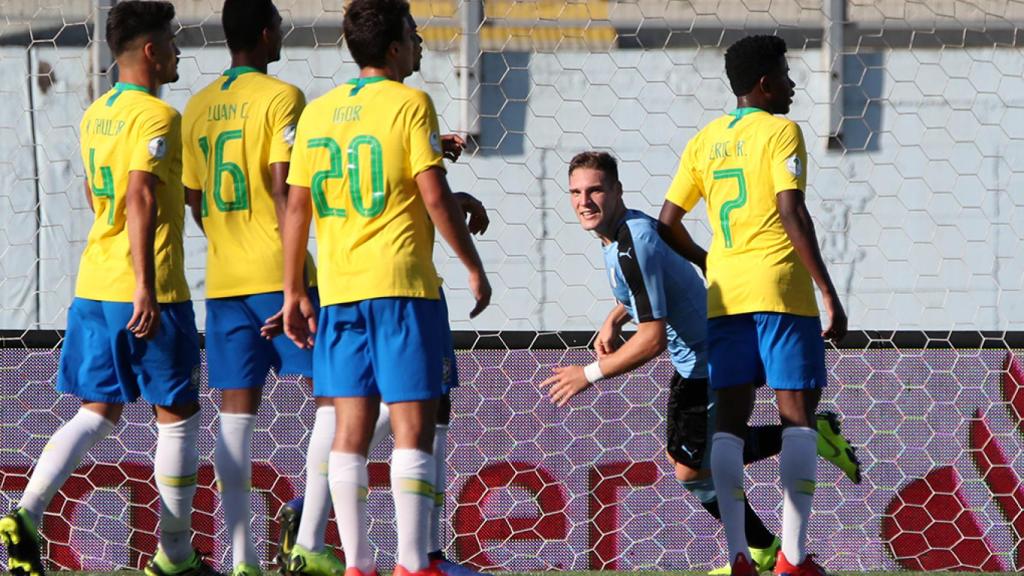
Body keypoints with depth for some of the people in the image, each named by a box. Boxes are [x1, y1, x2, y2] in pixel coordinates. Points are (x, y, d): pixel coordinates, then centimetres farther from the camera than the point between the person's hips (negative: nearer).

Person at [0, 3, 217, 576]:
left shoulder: (96, 116, 13)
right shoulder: (158, 116, -12)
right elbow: (141, 196, -23)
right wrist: (147, 286, -26)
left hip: (93, 286, 8)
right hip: (146, 291, -8)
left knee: (100, 411, 11)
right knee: (179, 415, 5)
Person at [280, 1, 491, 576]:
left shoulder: (318, 113, 11)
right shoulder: (409, 104, -6)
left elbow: (297, 208, 10)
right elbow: (435, 195, -11)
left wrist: (294, 292, 15)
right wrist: (474, 266, -2)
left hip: (338, 289, 6)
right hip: (402, 283, -6)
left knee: (351, 427, 7)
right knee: (413, 424, -4)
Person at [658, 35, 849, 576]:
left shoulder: (704, 141, 14)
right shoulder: (780, 132, -4)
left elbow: (668, 222, 13)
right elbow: (791, 213, -15)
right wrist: (829, 292, -14)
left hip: (724, 292, 6)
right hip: (780, 288, -6)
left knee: (730, 419, 6)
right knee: (797, 414, -2)